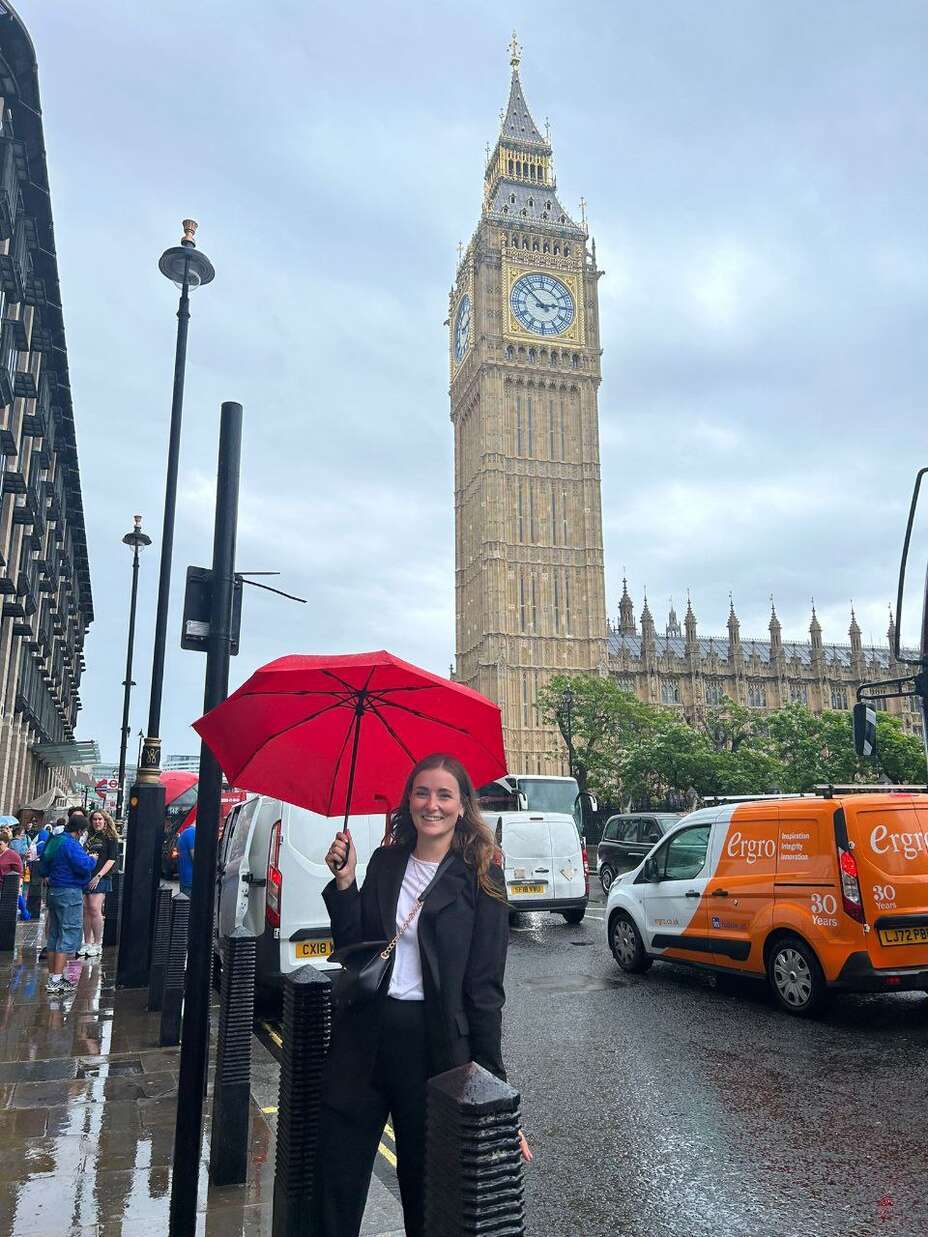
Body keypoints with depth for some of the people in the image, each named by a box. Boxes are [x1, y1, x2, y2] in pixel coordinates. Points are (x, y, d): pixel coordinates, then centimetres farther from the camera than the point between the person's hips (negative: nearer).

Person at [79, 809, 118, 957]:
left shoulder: (111, 838, 1)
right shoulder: (89, 837, 17)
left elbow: (112, 859, -5)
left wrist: (98, 876, -13)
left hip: (101, 879, -5)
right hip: (85, 877, 5)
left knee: (95, 909, -13)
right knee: (86, 910, 4)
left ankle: (97, 944, -5)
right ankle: (87, 943, 12)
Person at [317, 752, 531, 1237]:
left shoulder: (480, 878, -7)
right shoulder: (384, 862, 5)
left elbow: (484, 987, -7)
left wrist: (491, 1080, -9)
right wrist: (344, 881, -7)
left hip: (431, 1043, -3)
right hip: (365, 1035, 4)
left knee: (424, 1183, 14)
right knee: (335, 1182, 11)